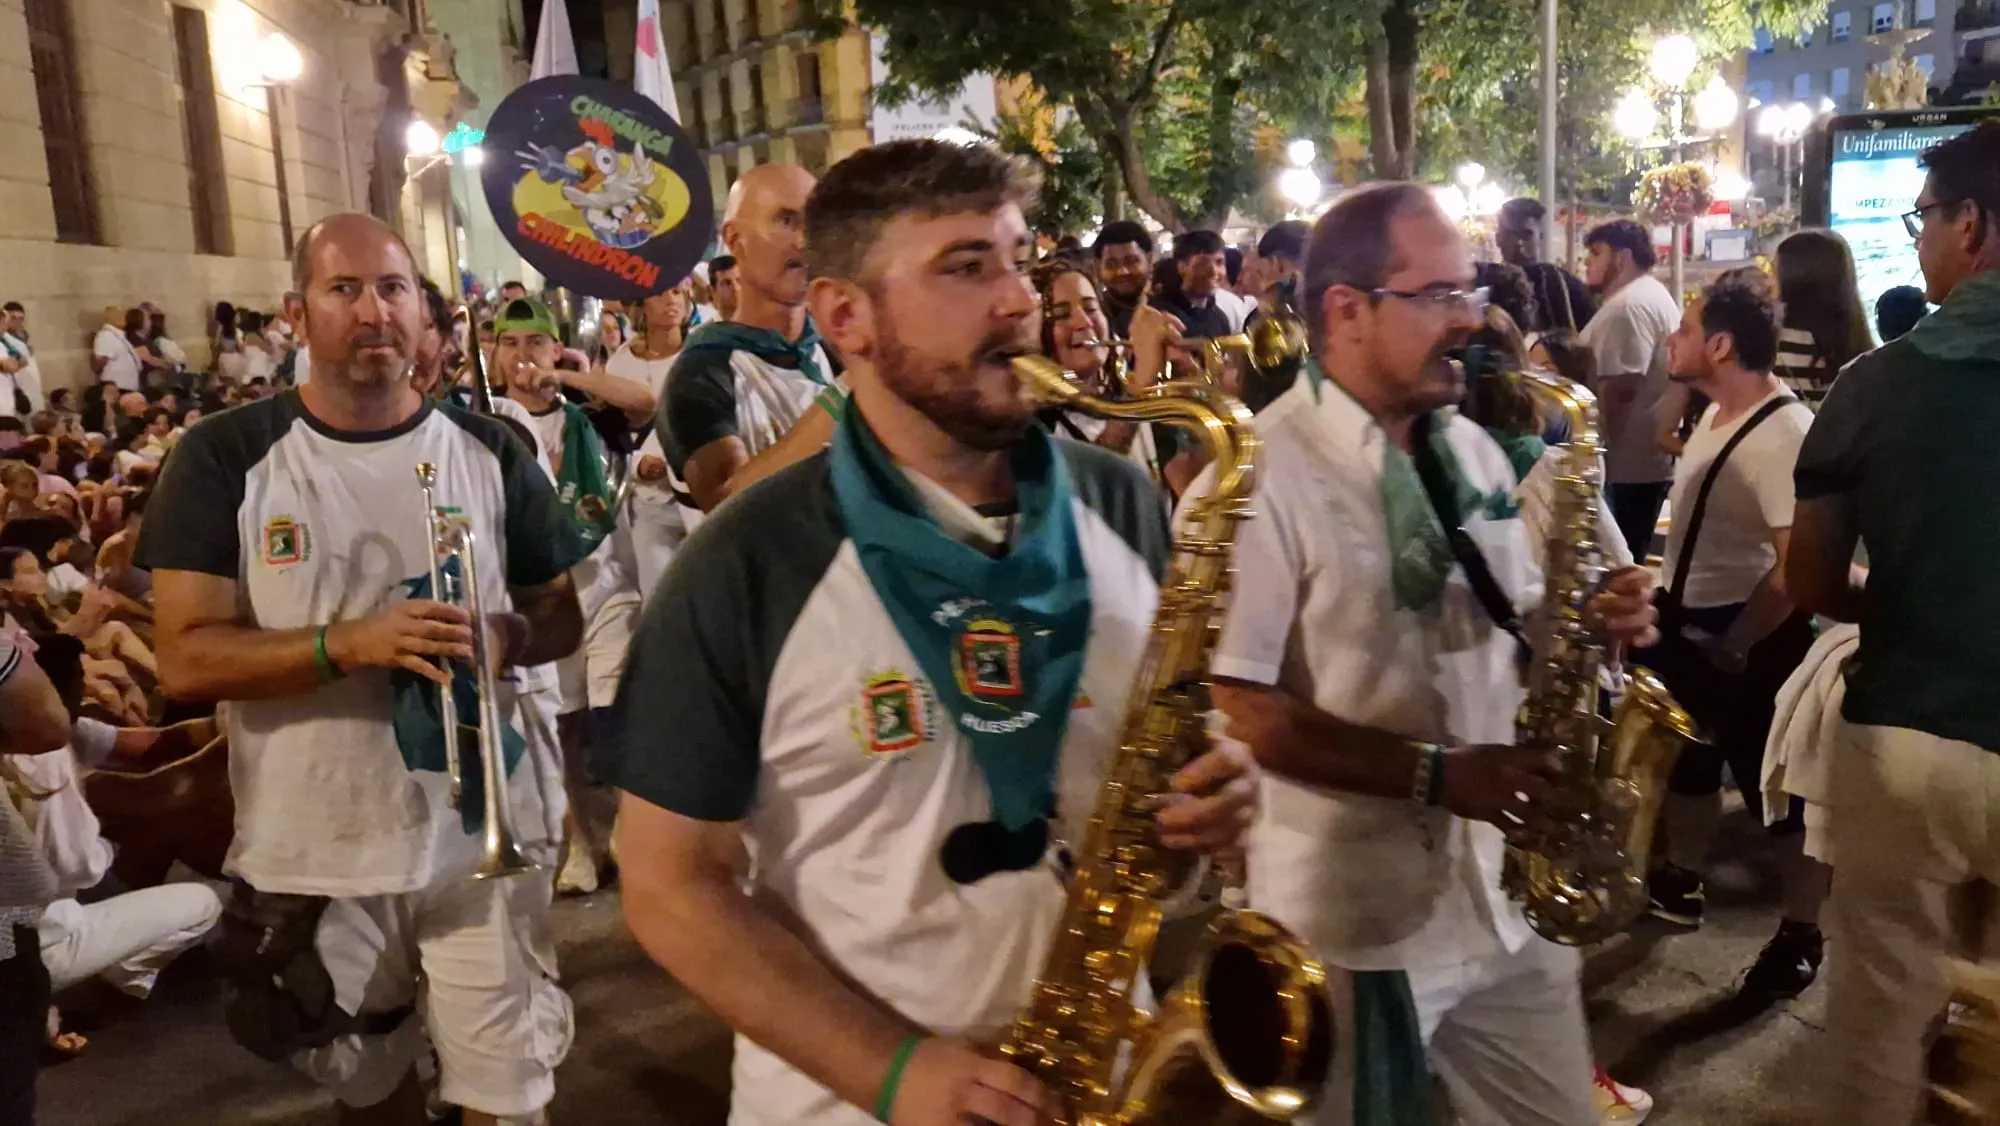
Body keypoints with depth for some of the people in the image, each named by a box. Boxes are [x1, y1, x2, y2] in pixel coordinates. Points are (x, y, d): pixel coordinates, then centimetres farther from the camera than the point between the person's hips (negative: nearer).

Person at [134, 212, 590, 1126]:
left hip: (483, 836, 0)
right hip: (316, 853, 0)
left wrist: (506, 636, -17)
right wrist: (349, 644, -26)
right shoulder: (225, 459, -6)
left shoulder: (489, 451, -1)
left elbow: (563, 616, 5)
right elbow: (184, 660, -11)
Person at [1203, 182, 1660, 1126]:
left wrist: (1588, 623, -6)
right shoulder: (1260, 475, -19)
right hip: (1349, 918, -7)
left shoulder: (1471, 449, 7)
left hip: (1508, 890, 7)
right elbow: (1236, 705, -23)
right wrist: (1433, 774, -26)